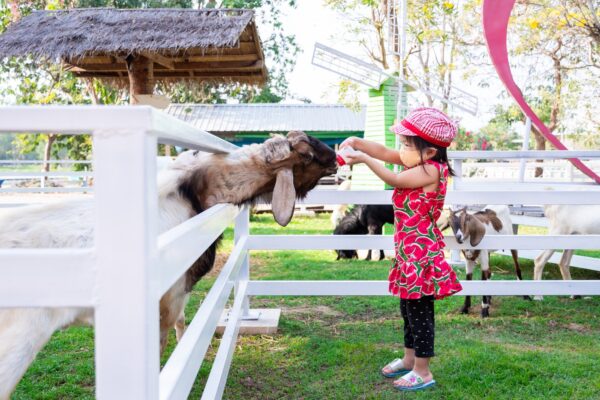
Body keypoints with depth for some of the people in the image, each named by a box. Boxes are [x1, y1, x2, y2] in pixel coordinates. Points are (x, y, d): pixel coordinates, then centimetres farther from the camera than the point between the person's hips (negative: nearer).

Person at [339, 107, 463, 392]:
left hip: (421, 252, -10)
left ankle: (423, 372, 13)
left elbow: (394, 180, -22)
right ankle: (409, 359, 36)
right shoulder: (417, 163, 7)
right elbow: (384, 152, 6)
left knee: (419, 311, 0)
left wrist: (364, 159, -20)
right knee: (408, 307, 20)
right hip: (409, 250, 10)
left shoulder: (431, 170, -19)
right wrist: (356, 142, -8)